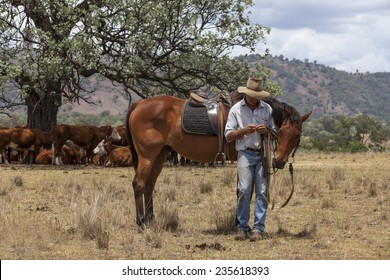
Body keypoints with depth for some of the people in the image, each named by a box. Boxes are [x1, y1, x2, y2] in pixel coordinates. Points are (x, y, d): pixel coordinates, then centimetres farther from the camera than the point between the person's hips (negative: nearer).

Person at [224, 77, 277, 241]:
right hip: (245, 153, -2)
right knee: (244, 190, -12)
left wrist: (266, 131, -9)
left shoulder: (267, 109, 8)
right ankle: (242, 228, -3)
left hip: (263, 154, 2)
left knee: (262, 191, -3)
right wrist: (244, 130, -14)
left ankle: (258, 228, 0)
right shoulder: (236, 109, 4)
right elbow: (229, 136, 3)